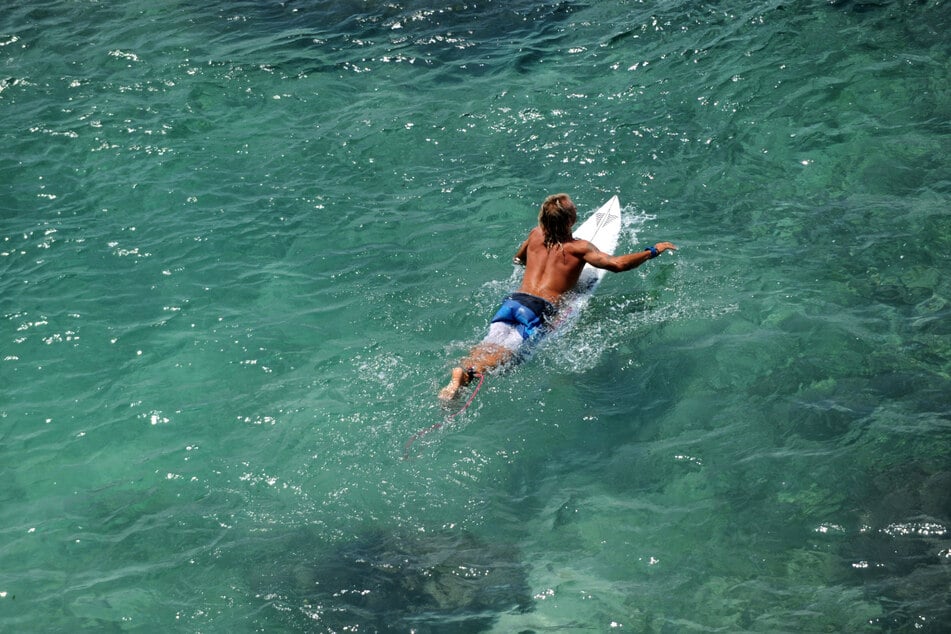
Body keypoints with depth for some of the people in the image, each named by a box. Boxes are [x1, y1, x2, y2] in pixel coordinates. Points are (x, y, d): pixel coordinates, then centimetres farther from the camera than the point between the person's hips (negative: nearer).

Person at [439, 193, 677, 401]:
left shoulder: (535, 235, 19)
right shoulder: (578, 248, 3)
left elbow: (518, 259, 39)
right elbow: (616, 264, -6)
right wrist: (653, 251, 7)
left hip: (512, 300, 5)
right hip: (540, 310, -5)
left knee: (490, 344, -14)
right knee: (506, 351, -22)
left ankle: (463, 367, -41)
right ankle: (467, 374, -46)